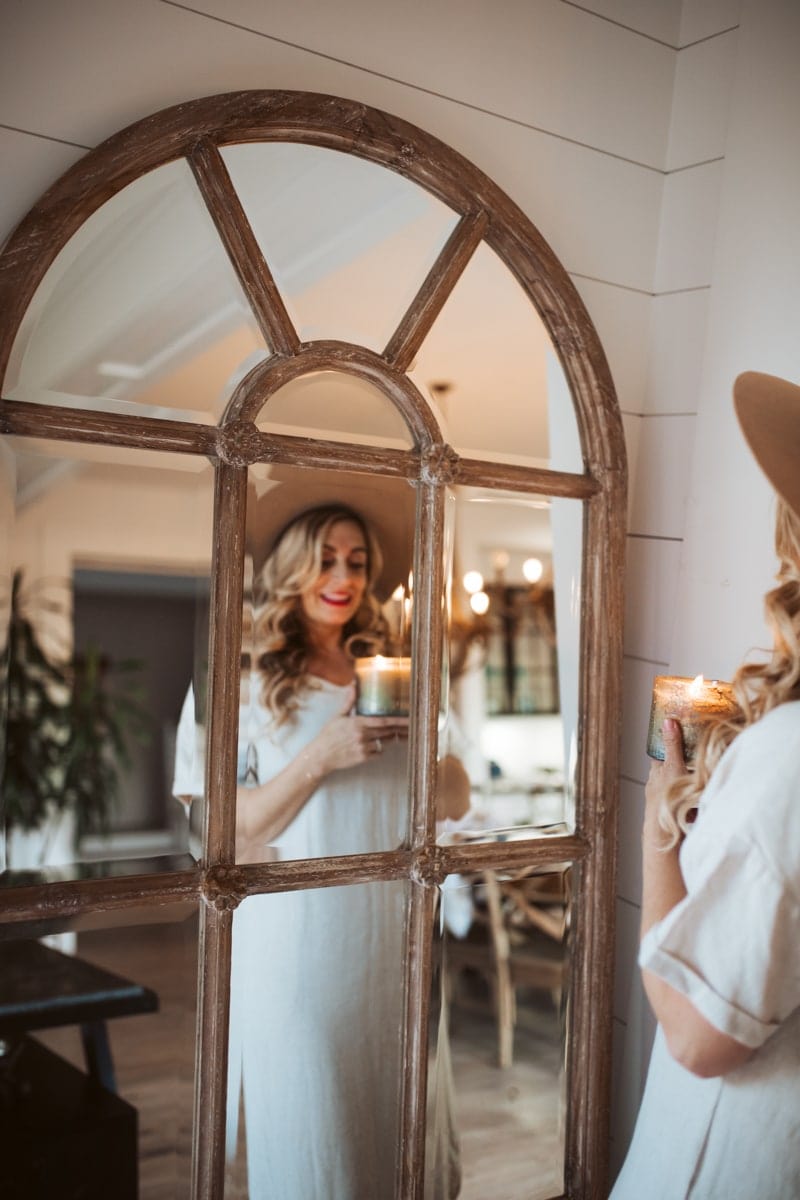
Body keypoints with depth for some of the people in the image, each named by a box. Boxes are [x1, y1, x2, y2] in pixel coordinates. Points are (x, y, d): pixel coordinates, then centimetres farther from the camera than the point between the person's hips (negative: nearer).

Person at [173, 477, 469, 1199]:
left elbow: (456, 803, 8)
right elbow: (234, 833, -8)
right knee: (308, 1131, 8)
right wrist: (321, 756, -20)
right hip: (298, 938, -3)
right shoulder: (252, 681, -3)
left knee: (402, 1125, 14)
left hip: (392, 933, 4)